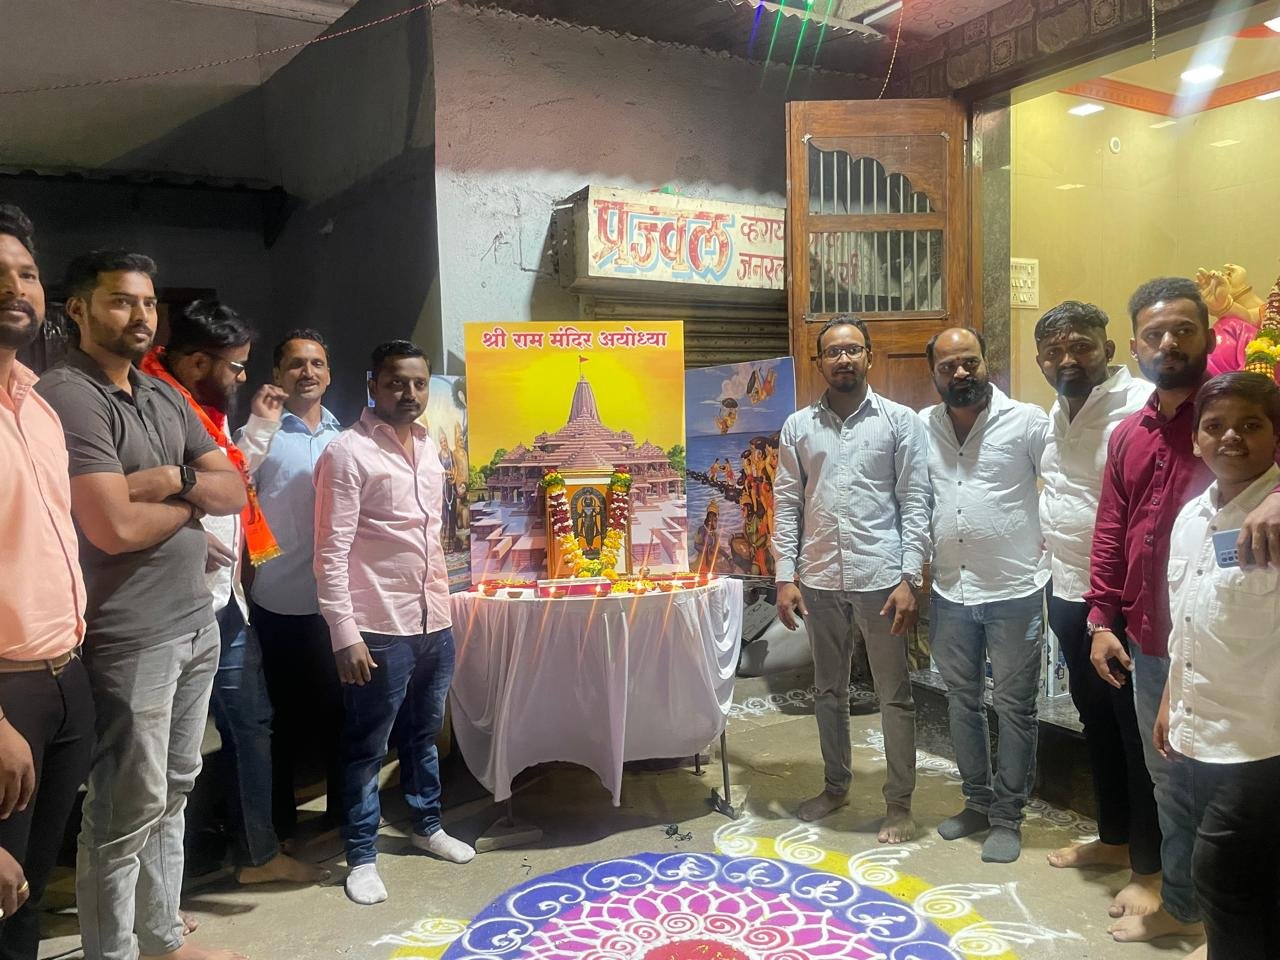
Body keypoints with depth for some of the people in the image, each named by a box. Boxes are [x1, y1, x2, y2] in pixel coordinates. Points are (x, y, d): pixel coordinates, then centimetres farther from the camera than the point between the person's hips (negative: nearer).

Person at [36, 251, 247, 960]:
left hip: (197, 622, 8)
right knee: (128, 813, 3)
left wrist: (177, 481, -10)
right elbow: (115, 528, -22)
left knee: (172, 794, 18)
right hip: (130, 639, -8)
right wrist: (194, 502, -4)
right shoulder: (67, 396, -14)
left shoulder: (166, 397, 12)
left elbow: (235, 491, 9)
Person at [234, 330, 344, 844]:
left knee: (338, 710, 15)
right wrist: (260, 425, -20)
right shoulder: (263, 434, -4)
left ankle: (343, 809, 33)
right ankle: (280, 822, 28)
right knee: (286, 716, 10)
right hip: (281, 601, -4)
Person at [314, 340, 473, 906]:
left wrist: (443, 605, 16)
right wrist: (345, 634, -19)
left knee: (423, 734, 22)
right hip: (380, 629, -7)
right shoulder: (348, 453, -12)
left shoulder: (429, 447, 10)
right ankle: (362, 856, 23)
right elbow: (331, 552, -15)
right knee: (367, 747, 8)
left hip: (434, 622, 7)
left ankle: (428, 827, 39)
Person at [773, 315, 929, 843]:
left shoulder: (900, 421, -1)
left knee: (895, 695, 6)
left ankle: (899, 802, 21)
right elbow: (786, 503, 6)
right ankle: (836, 784, 33)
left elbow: (915, 503, -4)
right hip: (819, 579, 3)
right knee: (828, 690, 16)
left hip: (880, 577, -3)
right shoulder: (798, 426, 6)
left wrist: (909, 578, -11)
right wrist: (785, 576, -1)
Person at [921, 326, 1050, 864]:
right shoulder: (921, 427, 3)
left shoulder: (1026, 421, -8)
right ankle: (978, 802, 32)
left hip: (1014, 591, -4)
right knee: (961, 700, 15)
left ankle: (1007, 817, 21)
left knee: (1014, 707, 7)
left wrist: (1048, 543, -7)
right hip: (949, 591, 4)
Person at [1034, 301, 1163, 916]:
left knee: (1137, 733, 4)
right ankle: (1114, 838, 37)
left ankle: (1148, 869, 20)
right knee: (1095, 720, 19)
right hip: (1069, 594, 8)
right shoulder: (1056, 414, 11)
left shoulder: (1140, 409, -16)